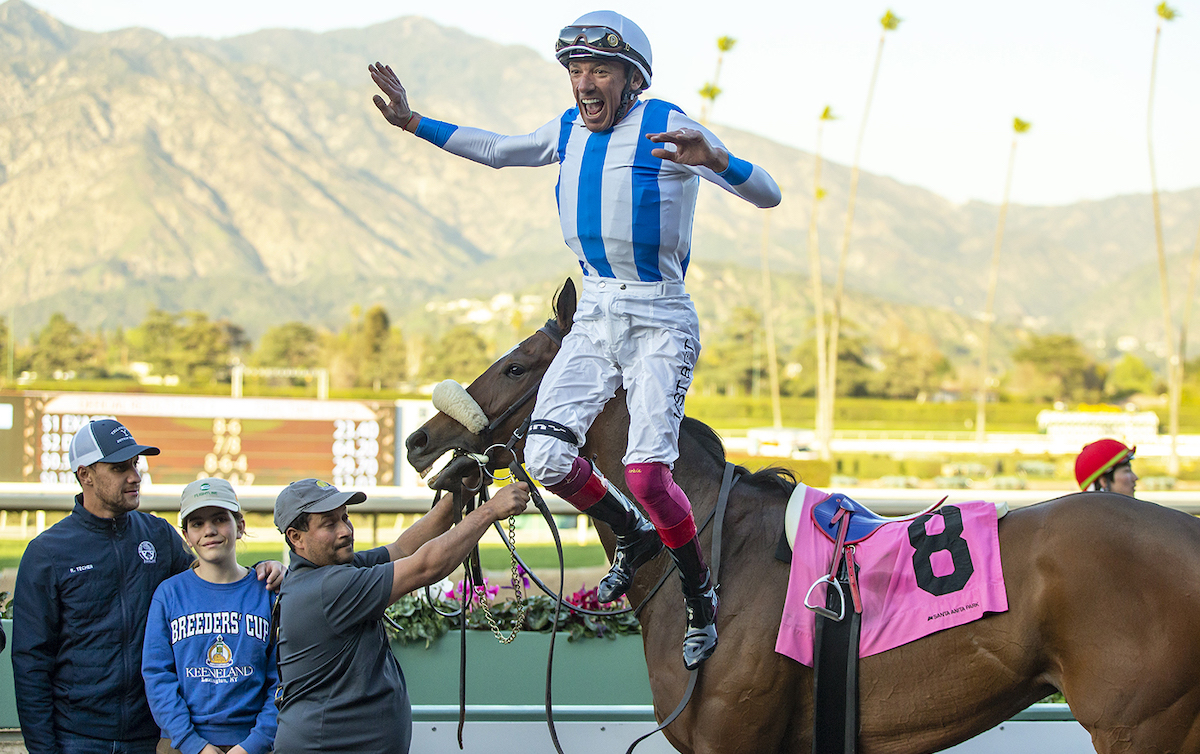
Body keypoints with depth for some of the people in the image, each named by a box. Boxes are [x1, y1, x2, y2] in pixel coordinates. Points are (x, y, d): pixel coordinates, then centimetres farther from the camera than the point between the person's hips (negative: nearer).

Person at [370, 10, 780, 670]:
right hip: (594, 317, 6)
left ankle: (701, 598, 9)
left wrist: (713, 158, -37)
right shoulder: (568, 131, 8)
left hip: (658, 321, -6)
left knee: (645, 473, -18)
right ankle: (633, 536, 22)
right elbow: (499, 150, 27)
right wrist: (412, 122, 22)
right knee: (546, 460, -8)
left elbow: (768, 195, -17)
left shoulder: (666, 127, -11)